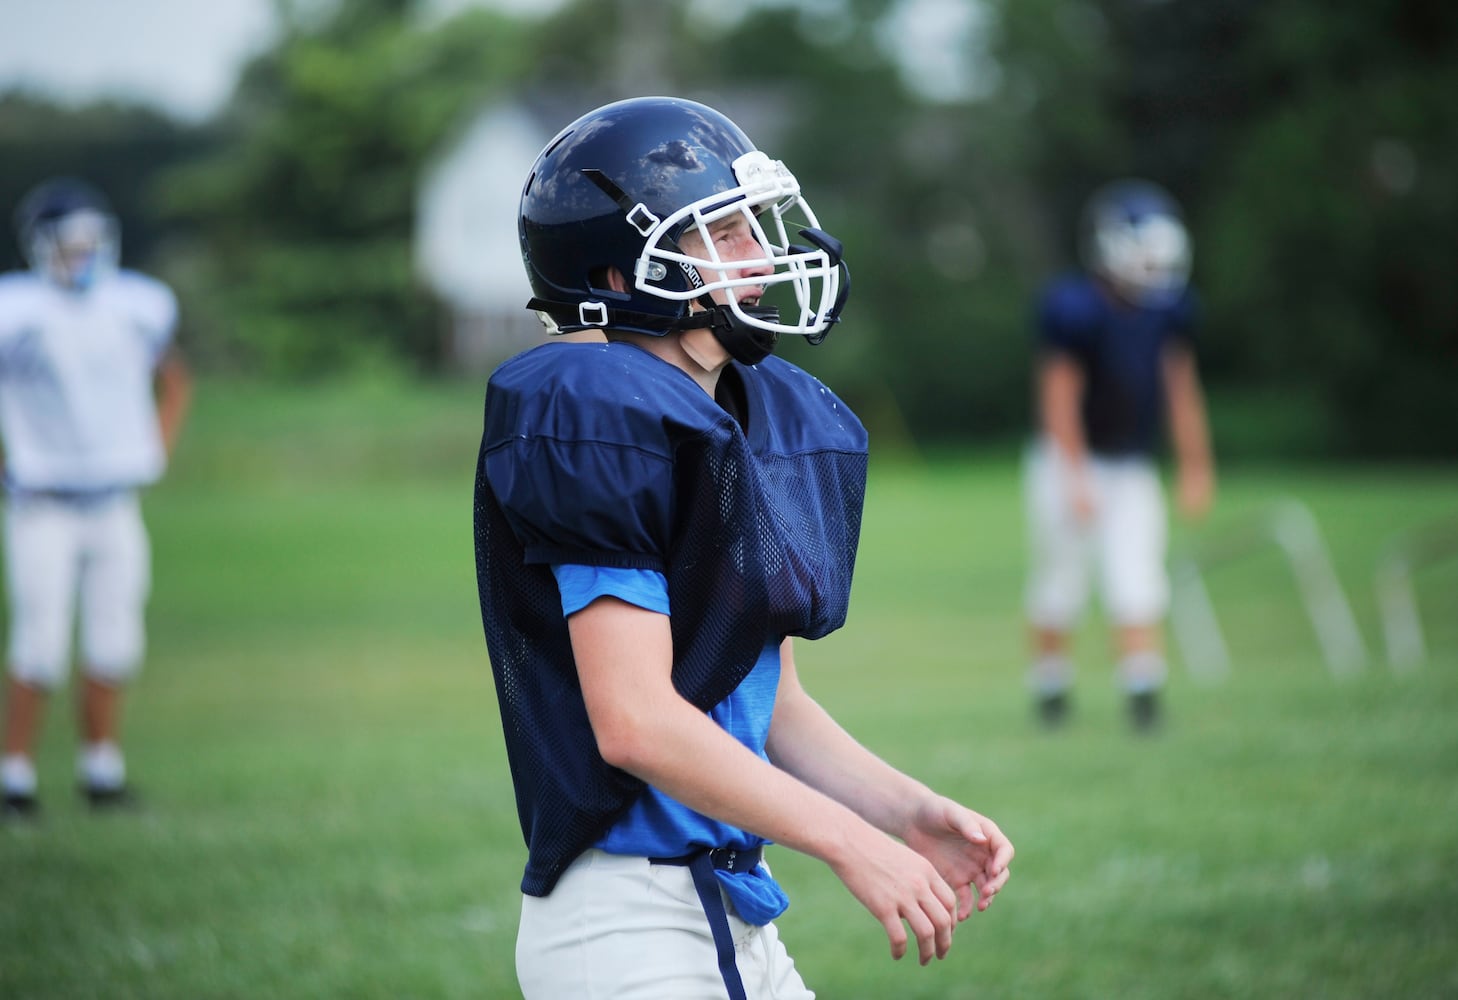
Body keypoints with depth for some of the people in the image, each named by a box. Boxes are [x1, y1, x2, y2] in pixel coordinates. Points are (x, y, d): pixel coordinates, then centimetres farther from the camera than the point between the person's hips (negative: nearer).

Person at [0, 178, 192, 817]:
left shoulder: (138, 307, 2)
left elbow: (174, 382, 21)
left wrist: (154, 454, 10)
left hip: (116, 506, 4)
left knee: (113, 644, 6)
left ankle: (101, 765, 19)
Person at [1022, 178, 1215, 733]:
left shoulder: (1169, 307, -1)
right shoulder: (1072, 306, -19)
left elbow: (1181, 389, 8)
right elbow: (1061, 395, -18)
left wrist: (1196, 468, 11)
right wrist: (1075, 478, -20)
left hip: (1132, 468, 4)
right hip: (1068, 463, -4)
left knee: (1137, 586, -8)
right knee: (1060, 588, 4)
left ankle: (1143, 692, -7)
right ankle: (1050, 685, 24)